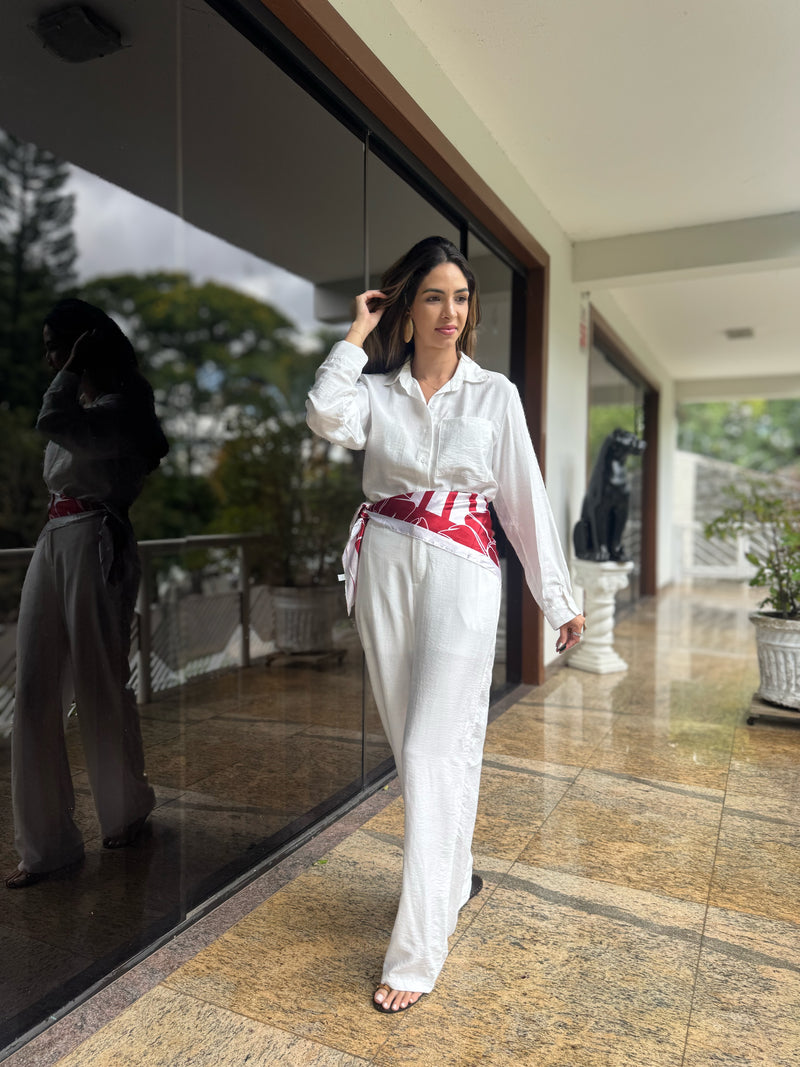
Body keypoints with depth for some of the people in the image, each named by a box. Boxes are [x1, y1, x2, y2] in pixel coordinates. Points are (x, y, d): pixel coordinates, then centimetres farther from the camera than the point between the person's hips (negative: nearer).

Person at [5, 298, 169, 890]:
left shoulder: (117, 406, -8)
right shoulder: (80, 403, 20)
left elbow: (55, 422, -27)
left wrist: (74, 368, -13)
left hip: (95, 544, -9)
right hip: (54, 541, 9)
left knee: (100, 685, 1)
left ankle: (128, 810, 26)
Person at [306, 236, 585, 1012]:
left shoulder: (494, 394, 6)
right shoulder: (376, 389, 8)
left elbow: (525, 498, 4)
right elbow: (327, 417, -15)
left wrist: (558, 598, 4)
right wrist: (358, 333, -2)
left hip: (461, 571, -2)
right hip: (385, 567, 3)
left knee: (434, 750, -7)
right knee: (411, 740, 12)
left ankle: (416, 954, 5)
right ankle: (451, 877, 36)